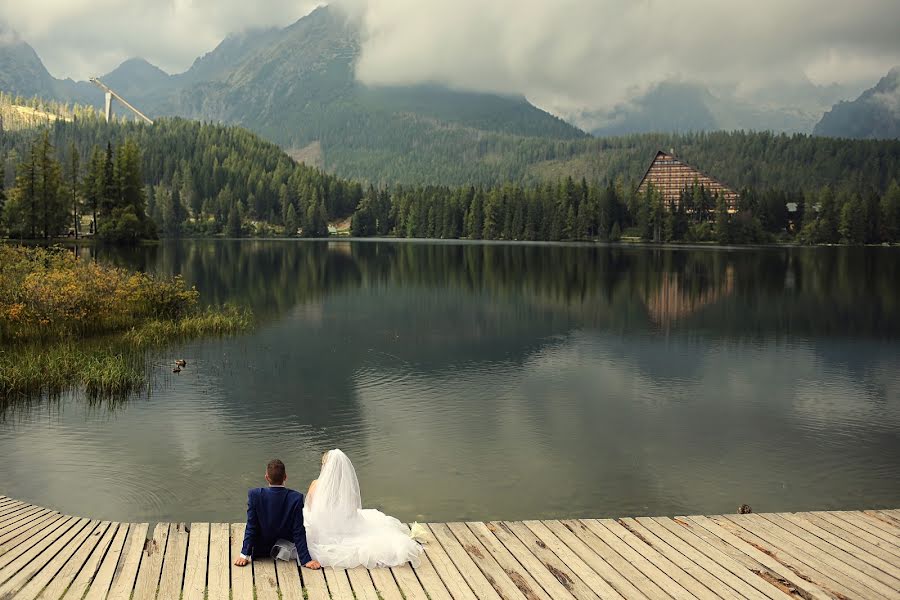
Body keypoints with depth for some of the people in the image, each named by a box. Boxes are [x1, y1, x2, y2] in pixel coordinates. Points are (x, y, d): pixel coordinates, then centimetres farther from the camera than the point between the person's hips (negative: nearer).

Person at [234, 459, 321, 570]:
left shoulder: (255, 495, -23)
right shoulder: (296, 498, -24)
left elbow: (251, 528, -17)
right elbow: (299, 532, -20)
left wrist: (245, 555, -8)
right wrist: (306, 560, -14)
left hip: (260, 551, 2)